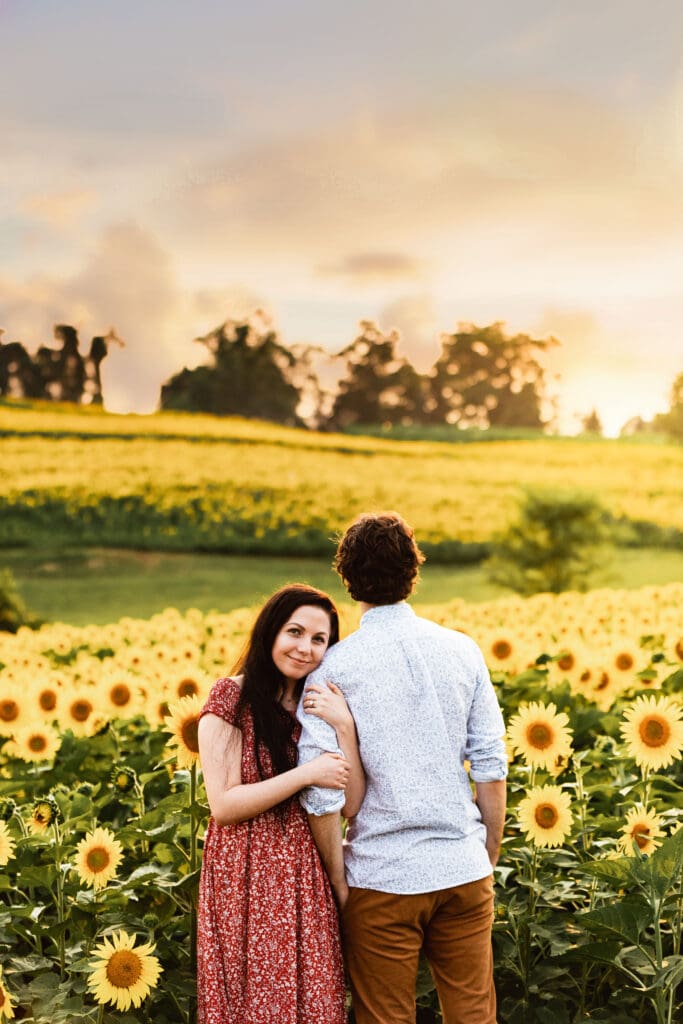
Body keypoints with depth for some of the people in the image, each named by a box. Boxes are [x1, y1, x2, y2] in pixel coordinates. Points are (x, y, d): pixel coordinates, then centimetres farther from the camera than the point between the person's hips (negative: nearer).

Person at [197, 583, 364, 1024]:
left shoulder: (324, 704, 8)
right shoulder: (231, 698, -6)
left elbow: (351, 803, -1)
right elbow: (222, 806, -12)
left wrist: (344, 728, -13)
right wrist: (306, 774, -17)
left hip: (306, 883, 4)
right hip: (247, 881, -4)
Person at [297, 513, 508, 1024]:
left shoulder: (335, 667, -9)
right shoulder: (462, 650, 1)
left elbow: (321, 792, -12)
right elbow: (492, 766, 2)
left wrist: (339, 881, -1)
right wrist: (490, 859, 13)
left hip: (382, 876, -3)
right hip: (463, 869, 3)